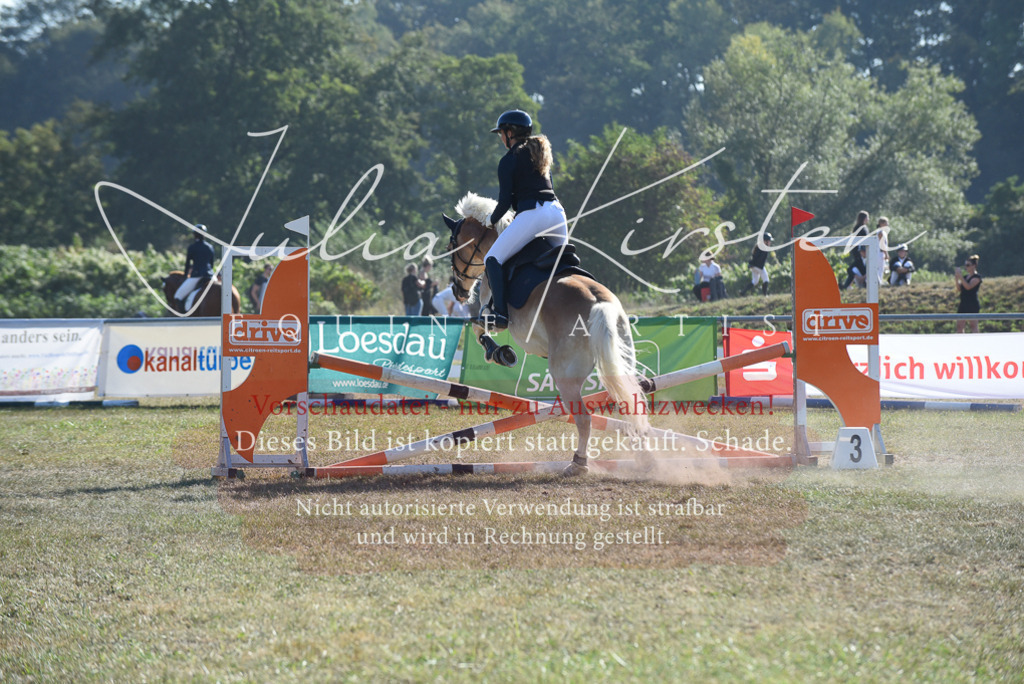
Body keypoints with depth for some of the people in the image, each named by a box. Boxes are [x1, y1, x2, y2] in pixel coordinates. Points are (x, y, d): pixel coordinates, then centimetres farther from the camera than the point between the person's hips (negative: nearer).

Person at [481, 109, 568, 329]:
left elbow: (505, 200, -3)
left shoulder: (509, 160, 1)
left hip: (532, 213, -7)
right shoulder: (541, 154, 24)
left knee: (492, 259, -6)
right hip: (556, 210, 7)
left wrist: (491, 220, 14)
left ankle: (499, 312, -22)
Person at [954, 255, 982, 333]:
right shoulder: (965, 277, 16)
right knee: (959, 326, 5)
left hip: (972, 304, -8)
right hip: (963, 303, 8)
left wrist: (960, 277, -21)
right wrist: (957, 279, -2)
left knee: (973, 326, -7)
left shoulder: (977, 276, -6)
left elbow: (968, 287, -19)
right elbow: (959, 289, 11)